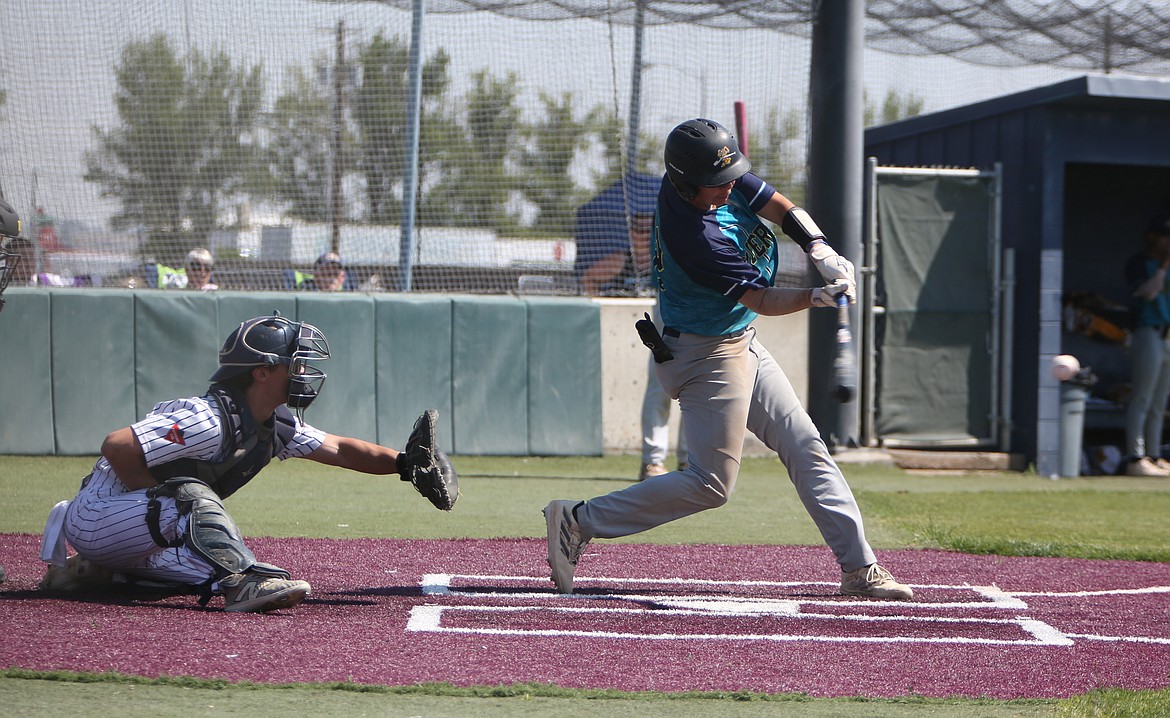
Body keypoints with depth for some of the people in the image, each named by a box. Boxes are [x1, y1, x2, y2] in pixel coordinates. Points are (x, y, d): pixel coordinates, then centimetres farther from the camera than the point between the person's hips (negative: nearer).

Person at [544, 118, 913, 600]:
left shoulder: (724, 177, -6)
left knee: (806, 449, 8)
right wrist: (820, 297, -38)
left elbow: (785, 211, -3)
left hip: (741, 344, 9)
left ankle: (859, 568, 11)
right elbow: (761, 299, -24)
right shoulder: (694, 235, -30)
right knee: (711, 485, -6)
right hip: (709, 356, -9)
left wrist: (821, 252, -21)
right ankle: (579, 521, 0)